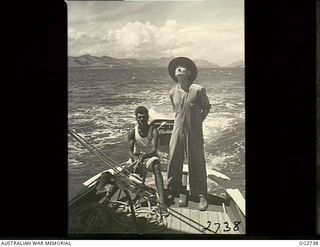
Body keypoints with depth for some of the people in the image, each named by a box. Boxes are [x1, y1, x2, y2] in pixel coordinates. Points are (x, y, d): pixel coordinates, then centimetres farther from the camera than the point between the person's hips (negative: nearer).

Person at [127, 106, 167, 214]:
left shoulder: (154, 131, -10)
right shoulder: (133, 132, -4)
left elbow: (154, 150, -21)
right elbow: (130, 151, -7)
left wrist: (143, 156, -39)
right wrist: (135, 158, -29)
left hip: (151, 156, -3)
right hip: (137, 157, 3)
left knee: (157, 168, -34)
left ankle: (161, 200, -45)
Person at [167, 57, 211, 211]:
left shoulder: (198, 90, -14)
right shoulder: (173, 92, 0)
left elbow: (207, 107, 1)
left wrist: (197, 122, -1)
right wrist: (181, 121, 12)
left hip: (194, 133, -3)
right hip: (177, 131, 4)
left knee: (197, 163, 4)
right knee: (174, 162, 9)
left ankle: (201, 195, 18)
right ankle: (172, 190, 29)